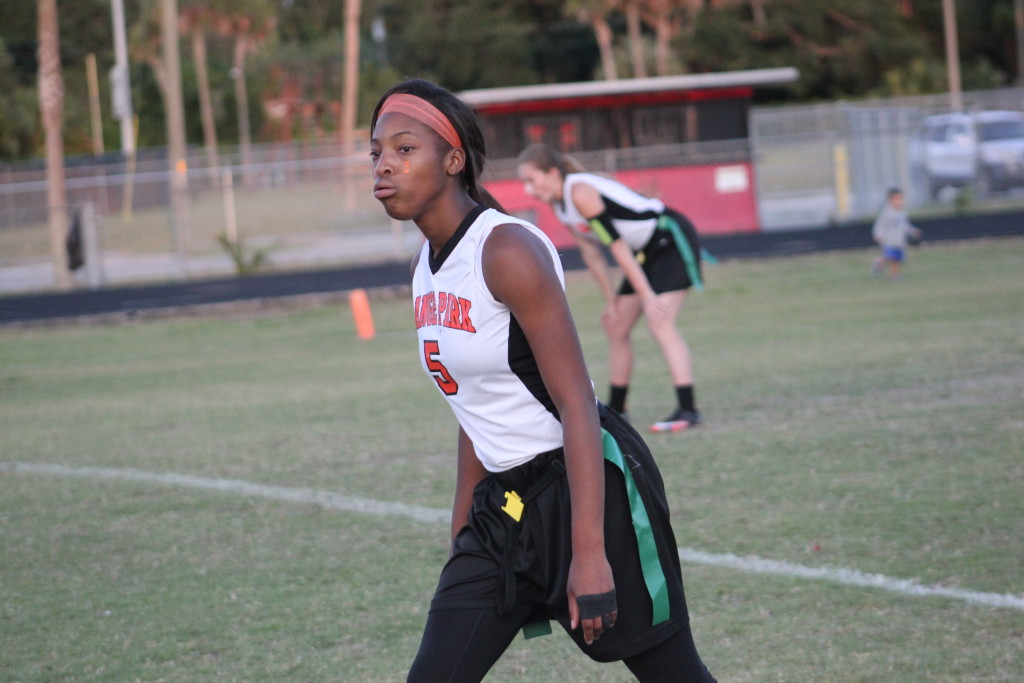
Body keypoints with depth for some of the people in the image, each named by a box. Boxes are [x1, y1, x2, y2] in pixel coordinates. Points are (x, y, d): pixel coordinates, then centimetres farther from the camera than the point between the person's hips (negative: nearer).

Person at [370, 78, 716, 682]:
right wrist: (462, 539, 20)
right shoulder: (428, 266, 7)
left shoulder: (507, 249, -18)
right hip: (504, 506, 8)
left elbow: (577, 404, -22)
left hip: (589, 488, -8)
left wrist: (590, 552, -26)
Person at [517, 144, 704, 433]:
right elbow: (591, 253, 10)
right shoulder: (559, 205, 3)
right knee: (616, 327, 11)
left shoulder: (580, 193, -26)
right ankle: (615, 410, 22)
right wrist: (611, 300, 9)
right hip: (647, 252, 10)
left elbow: (617, 246, -26)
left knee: (660, 323, -22)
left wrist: (647, 296, -26)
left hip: (673, 239, -10)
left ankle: (687, 410, -26)